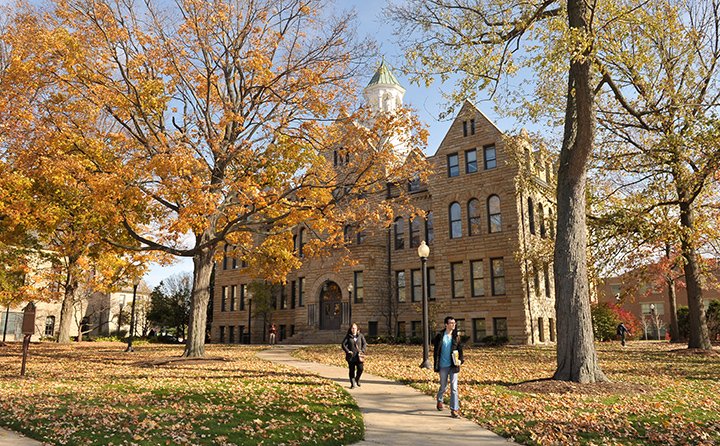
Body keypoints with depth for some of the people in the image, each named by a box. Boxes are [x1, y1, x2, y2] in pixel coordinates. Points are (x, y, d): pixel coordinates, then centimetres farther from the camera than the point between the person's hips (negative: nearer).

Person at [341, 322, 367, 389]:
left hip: (359, 356, 1)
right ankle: (352, 384, 13)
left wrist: (362, 351, -8)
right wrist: (348, 351, -11)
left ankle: (357, 379, 20)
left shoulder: (360, 335, 7)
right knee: (351, 370, 2)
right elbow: (343, 344, 0)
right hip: (351, 356, -1)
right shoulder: (348, 336, 3)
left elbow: (364, 344, 7)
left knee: (360, 368, -9)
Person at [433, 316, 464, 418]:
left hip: (453, 365, 1)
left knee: (454, 387, -3)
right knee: (443, 386, 13)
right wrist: (436, 365, -5)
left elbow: (460, 349, 6)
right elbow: (436, 351, -3)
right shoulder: (440, 336, -6)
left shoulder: (456, 337, 1)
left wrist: (460, 360, -10)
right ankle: (439, 400, 43)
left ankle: (454, 409, 3)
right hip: (443, 366, -1)